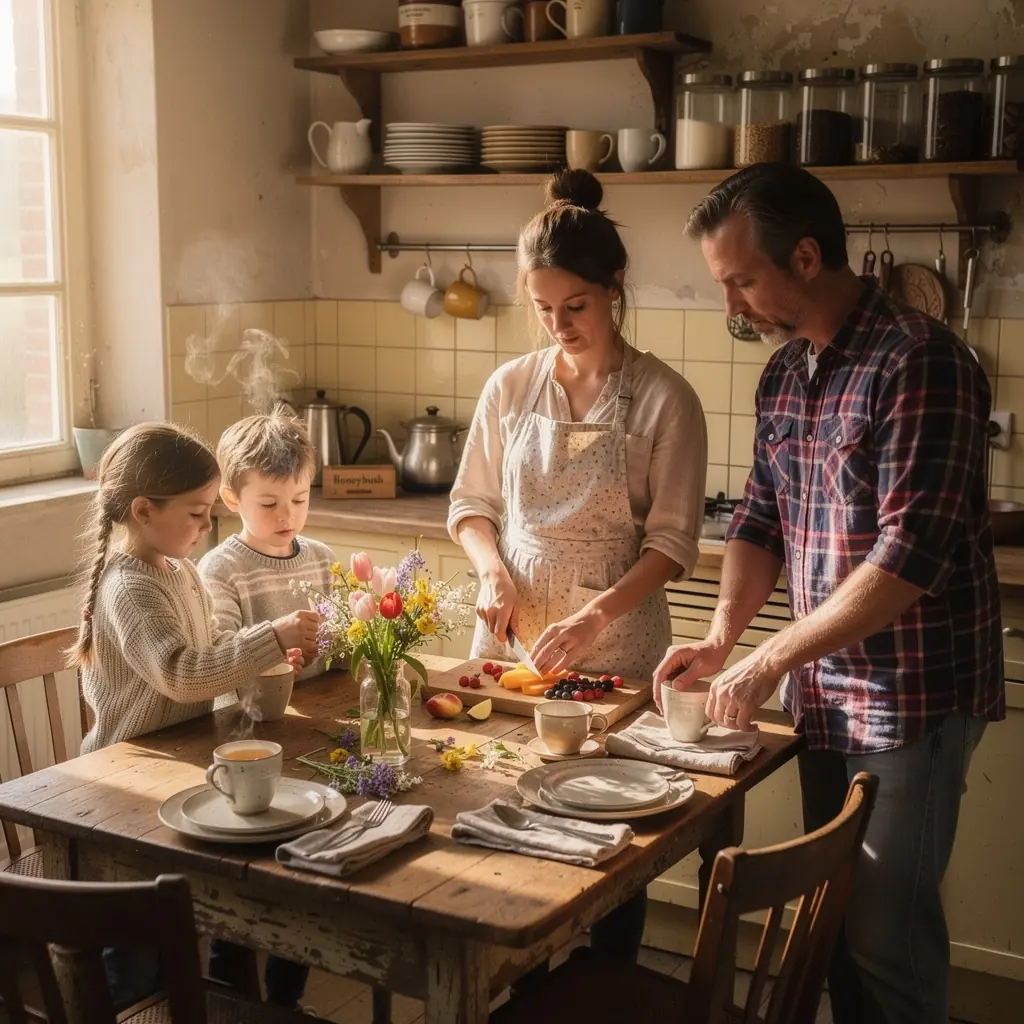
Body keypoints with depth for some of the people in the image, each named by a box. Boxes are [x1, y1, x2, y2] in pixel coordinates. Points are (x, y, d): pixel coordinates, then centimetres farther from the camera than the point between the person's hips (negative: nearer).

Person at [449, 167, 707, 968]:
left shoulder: (663, 399, -8)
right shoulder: (510, 388, 3)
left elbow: (672, 540, -9)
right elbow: (471, 503, 11)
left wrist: (596, 616, -22)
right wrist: (493, 570, -9)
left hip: (616, 648, -3)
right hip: (511, 637, 3)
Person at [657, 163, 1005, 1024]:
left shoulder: (919, 361, -18)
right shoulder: (784, 375, 7)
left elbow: (910, 555, -24)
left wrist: (771, 660, -21)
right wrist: (721, 639, -2)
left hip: (913, 699, -7)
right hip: (824, 691, 7)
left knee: (888, 932, 1)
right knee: (834, 914, 17)